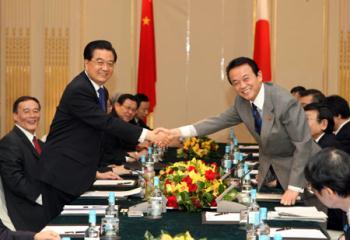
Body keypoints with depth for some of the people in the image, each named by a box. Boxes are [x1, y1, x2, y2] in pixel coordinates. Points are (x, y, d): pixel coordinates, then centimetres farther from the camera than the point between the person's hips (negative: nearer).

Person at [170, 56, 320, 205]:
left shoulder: (285, 102, -30)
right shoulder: (242, 101, -9)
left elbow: (303, 144, -26)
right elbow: (220, 121, 2)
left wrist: (294, 187, -27)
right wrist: (178, 132, -9)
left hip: (296, 163, -6)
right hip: (268, 165, 6)